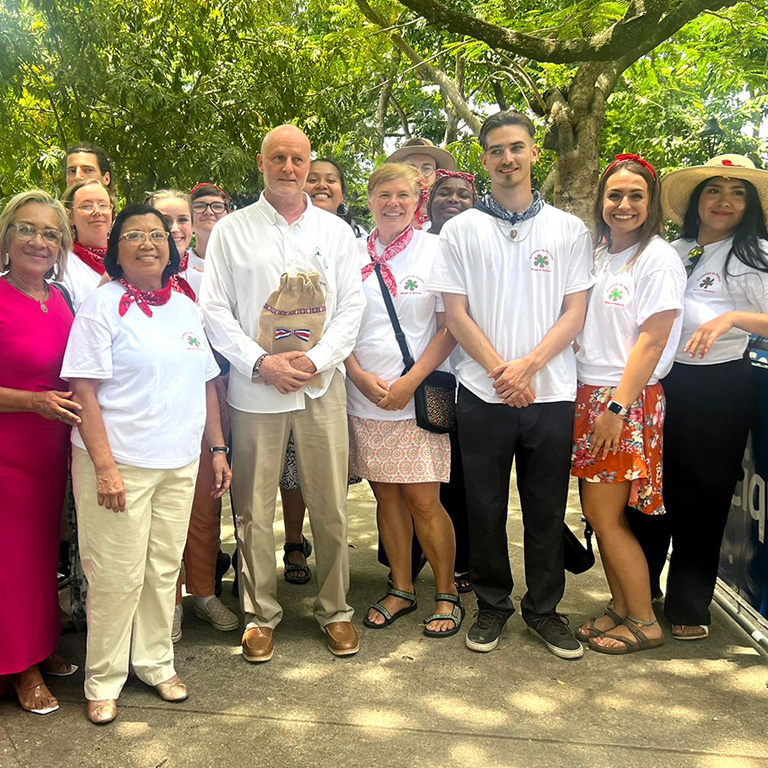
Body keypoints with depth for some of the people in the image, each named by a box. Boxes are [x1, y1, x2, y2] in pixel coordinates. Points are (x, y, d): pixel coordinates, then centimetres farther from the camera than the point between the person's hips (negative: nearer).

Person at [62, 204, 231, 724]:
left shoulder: (186, 307, 11)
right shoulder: (103, 306, -6)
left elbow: (207, 384, 15)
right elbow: (84, 391, -12)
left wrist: (218, 449, 12)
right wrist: (104, 467, -18)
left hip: (180, 464, 5)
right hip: (119, 464, -5)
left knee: (165, 568, 13)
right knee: (118, 575, 2)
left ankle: (156, 662, 31)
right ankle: (104, 680, 20)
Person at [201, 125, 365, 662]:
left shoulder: (336, 231, 11)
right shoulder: (231, 230, 6)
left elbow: (352, 305, 5)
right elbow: (215, 309, 1)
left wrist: (316, 358, -9)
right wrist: (260, 363, -11)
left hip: (322, 385, 1)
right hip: (255, 387, -1)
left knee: (331, 505, 5)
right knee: (254, 507, 5)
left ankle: (335, 610, 22)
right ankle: (260, 614, 21)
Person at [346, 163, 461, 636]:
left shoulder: (435, 251, 0)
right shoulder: (352, 255, 8)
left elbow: (450, 328, -3)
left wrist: (410, 381, -11)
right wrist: (361, 376, -6)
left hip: (418, 396, -3)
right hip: (364, 397, 3)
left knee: (423, 500, -3)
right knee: (386, 495, 10)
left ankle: (447, 594, 15)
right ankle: (401, 589, 24)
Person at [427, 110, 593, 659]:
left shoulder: (570, 229, 7)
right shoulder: (461, 230, 5)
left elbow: (575, 313, 1)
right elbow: (456, 314, -1)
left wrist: (528, 365, -13)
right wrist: (500, 371, -11)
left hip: (551, 392, 1)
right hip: (483, 393, 0)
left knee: (547, 509, 8)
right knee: (486, 506, 7)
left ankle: (544, 609, 24)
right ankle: (492, 605, 24)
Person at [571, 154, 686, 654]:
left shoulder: (658, 258, -8)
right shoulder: (597, 254, 13)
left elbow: (653, 341, -14)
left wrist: (617, 407, -18)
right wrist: (592, 402, 7)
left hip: (628, 401, -7)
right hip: (589, 394, 7)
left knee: (605, 516, -4)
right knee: (599, 512, 10)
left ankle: (644, 623, 11)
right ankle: (621, 607, 25)